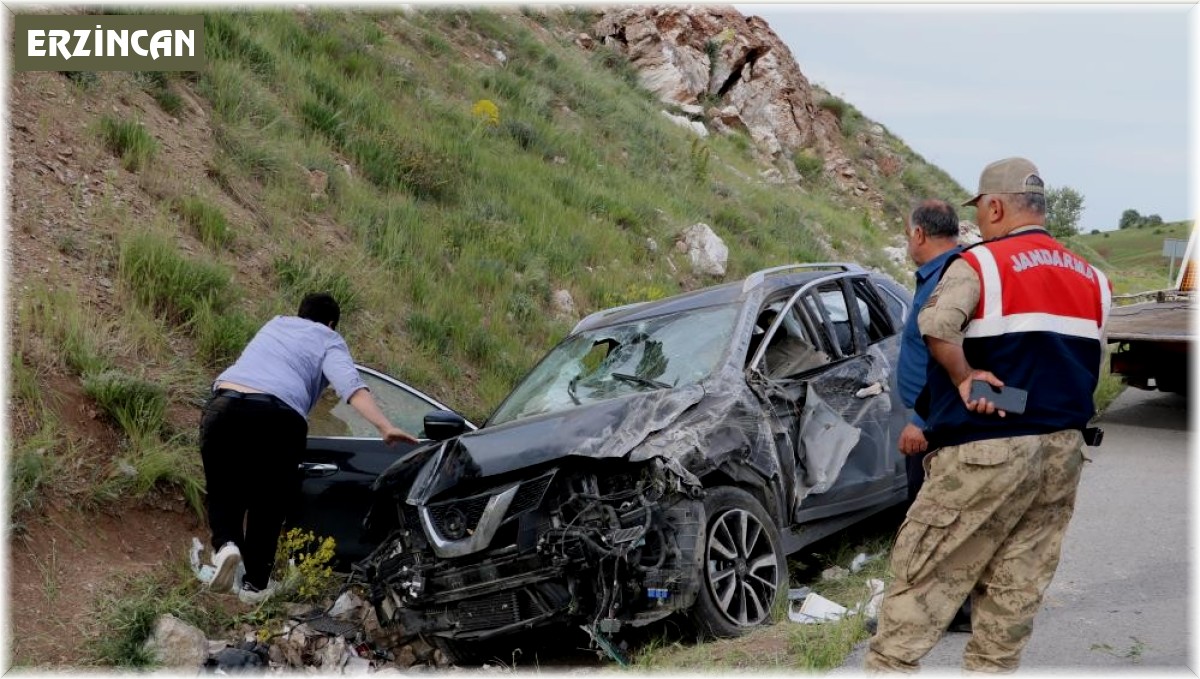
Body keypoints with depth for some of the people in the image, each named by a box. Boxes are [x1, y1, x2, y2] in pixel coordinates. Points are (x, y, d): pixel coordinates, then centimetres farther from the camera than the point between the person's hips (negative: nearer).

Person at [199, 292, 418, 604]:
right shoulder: (329, 342, 16)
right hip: (278, 418, -3)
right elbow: (351, 385, -4)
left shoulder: (275, 324, 32)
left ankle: (226, 544, -8)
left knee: (223, 495, 19)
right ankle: (256, 585, 19)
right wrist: (385, 427, -15)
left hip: (225, 406, 3)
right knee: (267, 504, 15)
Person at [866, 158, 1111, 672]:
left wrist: (964, 377, -13)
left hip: (987, 450, -6)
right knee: (1015, 591, 11)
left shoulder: (981, 264, -10)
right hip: (1063, 450, 7)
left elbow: (937, 327, -27)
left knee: (924, 575, 1)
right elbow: (1093, 361, 15)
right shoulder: (1091, 279, 12)